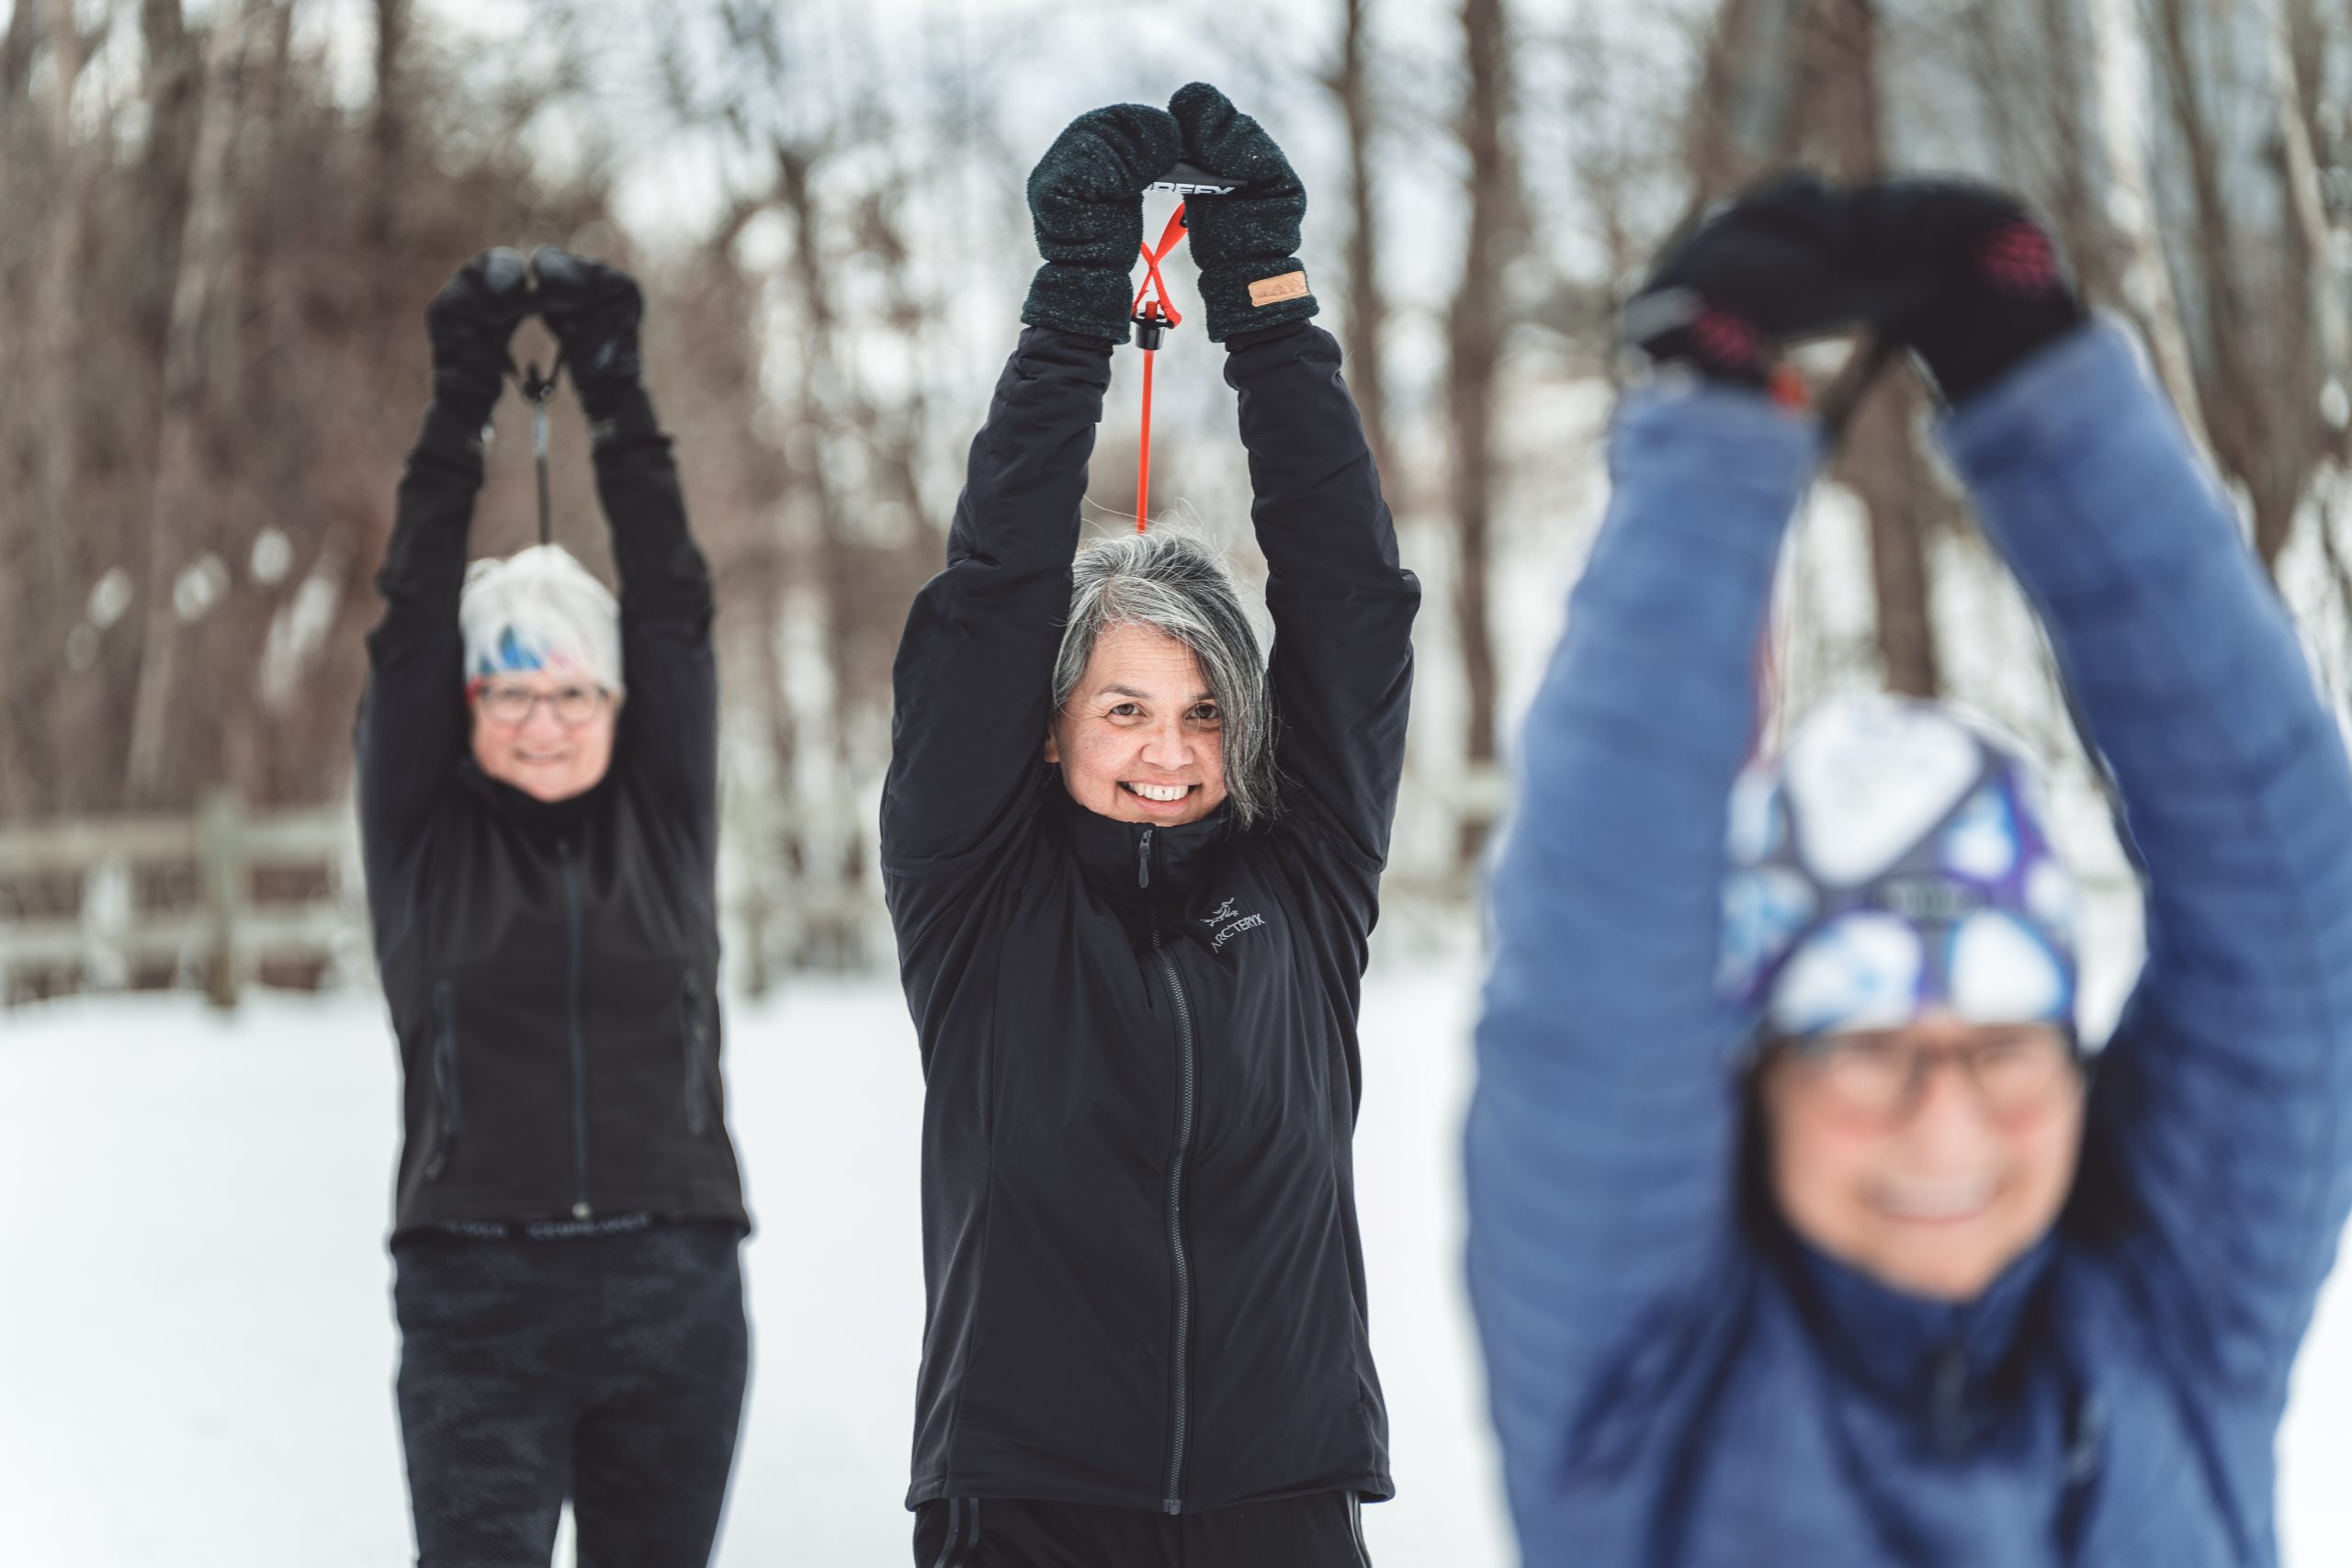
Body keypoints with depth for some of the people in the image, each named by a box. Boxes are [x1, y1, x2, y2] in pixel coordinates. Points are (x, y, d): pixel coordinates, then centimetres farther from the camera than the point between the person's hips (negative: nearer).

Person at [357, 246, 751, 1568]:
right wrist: (463, 393, -3)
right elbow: (412, 623, 0)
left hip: (676, 1296, 2)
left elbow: (676, 606, 4)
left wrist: (615, 386, 1)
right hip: (475, 1302, -2)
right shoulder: (423, 837, 7)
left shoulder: (664, 824, 10)